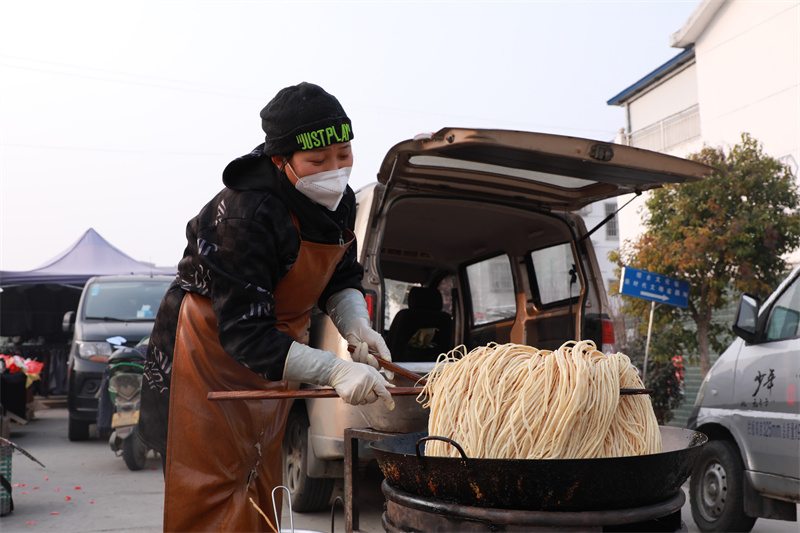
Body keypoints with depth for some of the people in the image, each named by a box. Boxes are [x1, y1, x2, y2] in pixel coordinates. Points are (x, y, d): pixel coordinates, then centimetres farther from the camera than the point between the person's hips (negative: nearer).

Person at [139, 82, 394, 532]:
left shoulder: (340, 201, -7)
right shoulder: (243, 217, -32)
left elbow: (342, 278, 9)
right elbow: (245, 334, -33)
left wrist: (357, 326, -13)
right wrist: (334, 370, -41)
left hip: (277, 356, 7)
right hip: (210, 351, -7)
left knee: (261, 493, 16)